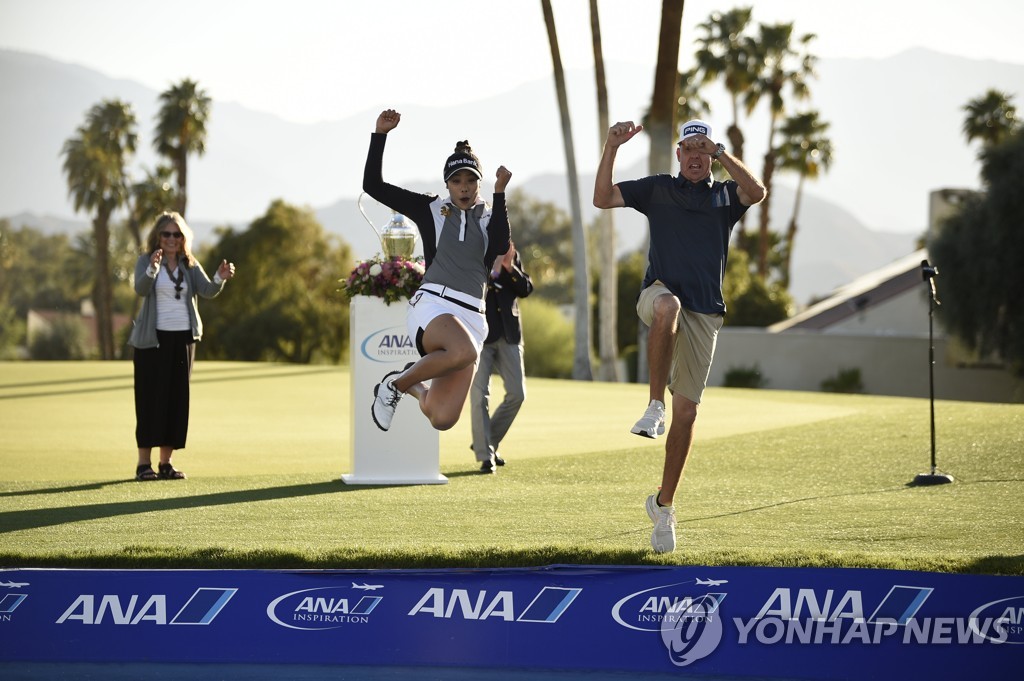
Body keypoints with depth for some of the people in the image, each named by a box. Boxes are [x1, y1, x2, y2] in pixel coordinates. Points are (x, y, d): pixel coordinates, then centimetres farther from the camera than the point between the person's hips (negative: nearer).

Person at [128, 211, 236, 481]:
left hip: (183, 338, 4)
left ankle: (166, 463, 9)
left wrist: (220, 278, -27)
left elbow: (207, 291, -6)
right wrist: (153, 268, -40)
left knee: (177, 399, 4)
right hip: (152, 338, -4)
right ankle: (144, 463, -4)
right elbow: (141, 289, -21)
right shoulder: (145, 261, -2)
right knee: (151, 398, -6)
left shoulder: (190, 265, 9)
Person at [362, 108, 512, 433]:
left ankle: (413, 386, 30)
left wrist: (499, 193, -11)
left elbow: (501, 247, -7)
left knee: (442, 419, -7)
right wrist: (380, 134, 0)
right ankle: (395, 383, -12)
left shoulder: (490, 217, 16)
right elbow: (373, 185, 7)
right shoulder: (430, 208, 12)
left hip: (472, 317, 3)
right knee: (464, 352, -39)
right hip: (432, 305, -3)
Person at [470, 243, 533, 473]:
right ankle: (485, 456, 1)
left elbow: (526, 289, 5)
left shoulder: (511, 255, 11)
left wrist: (509, 267, -9)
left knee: (517, 393, 3)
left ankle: (489, 443, 21)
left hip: (508, 334, 5)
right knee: (479, 394, -6)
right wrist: (493, 269, -21)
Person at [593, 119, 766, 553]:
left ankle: (664, 505, 12)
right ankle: (654, 406, -33)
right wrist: (611, 149, -9)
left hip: (704, 312, 2)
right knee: (667, 306, -42)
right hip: (658, 294, -2)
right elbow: (602, 198, 3)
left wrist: (720, 153, -14)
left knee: (686, 412, 0)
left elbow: (756, 191, -8)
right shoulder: (657, 189, 14)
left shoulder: (725, 195, 15)